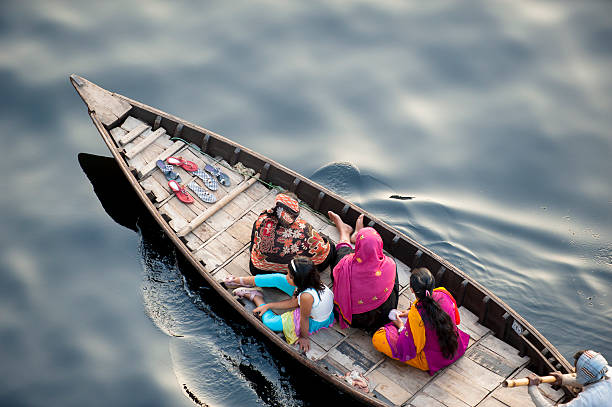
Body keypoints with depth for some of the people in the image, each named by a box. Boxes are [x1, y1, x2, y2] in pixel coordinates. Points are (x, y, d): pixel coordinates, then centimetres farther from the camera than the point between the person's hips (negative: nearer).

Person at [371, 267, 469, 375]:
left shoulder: (415, 316, -36)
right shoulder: (444, 294, -19)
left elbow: (409, 349, -20)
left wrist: (401, 327, -1)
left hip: (431, 361, -6)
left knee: (377, 338, -2)